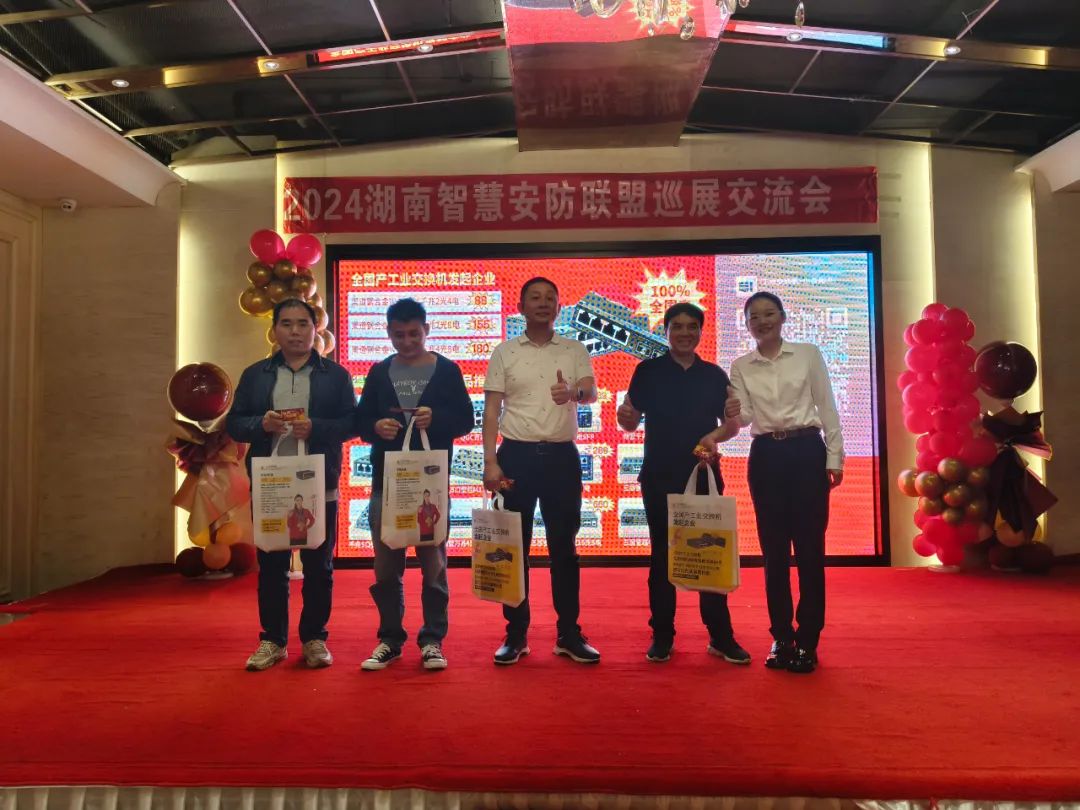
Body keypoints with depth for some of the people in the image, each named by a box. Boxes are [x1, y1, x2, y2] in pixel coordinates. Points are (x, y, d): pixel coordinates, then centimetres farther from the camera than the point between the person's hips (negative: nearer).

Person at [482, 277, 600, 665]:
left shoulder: (575, 350, 6)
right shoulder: (504, 352, 4)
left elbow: (591, 393, -9)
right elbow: (491, 410, 2)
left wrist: (573, 392, -33)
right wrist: (490, 462, -8)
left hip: (562, 456, 1)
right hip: (517, 455, 0)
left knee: (563, 546, 7)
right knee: (515, 546, 5)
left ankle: (569, 634, 18)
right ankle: (516, 634, 17)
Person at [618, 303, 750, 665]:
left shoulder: (714, 374, 7)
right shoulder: (648, 371, 2)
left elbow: (732, 423, 9)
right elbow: (631, 423, 2)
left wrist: (715, 436, -11)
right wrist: (624, 415, -21)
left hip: (704, 473, 1)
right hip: (660, 475, -1)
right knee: (662, 554, 6)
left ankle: (721, 635, 15)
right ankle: (662, 636, 16)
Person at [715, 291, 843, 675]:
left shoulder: (808, 354, 3)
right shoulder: (741, 366, 6)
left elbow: (827, 407, 3)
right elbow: (743, 416, -1)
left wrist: (834, 457, -1)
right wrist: (733, 413, -24)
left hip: (807, 451, -1)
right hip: (765, 456, 2)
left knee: (809, 546, 0)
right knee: (774, 548, 6)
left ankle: (807, 639, 12)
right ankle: (781, 638, 17)